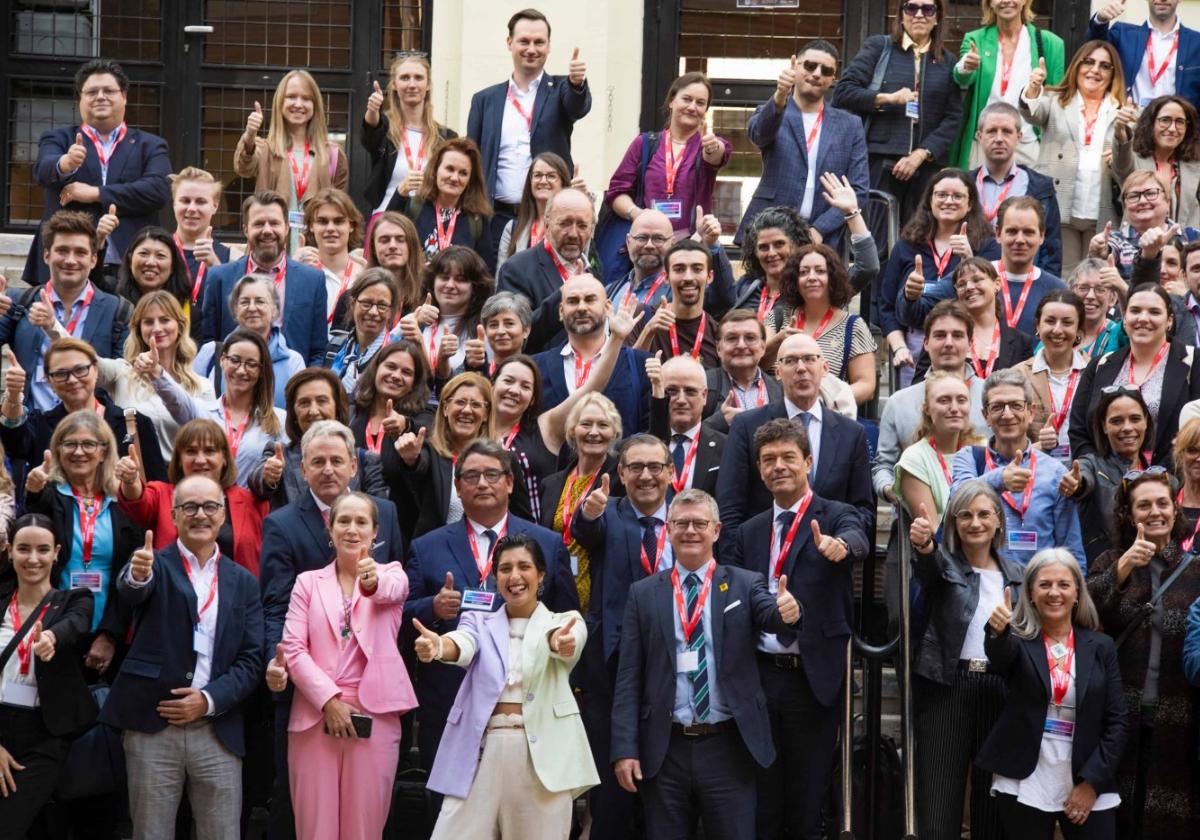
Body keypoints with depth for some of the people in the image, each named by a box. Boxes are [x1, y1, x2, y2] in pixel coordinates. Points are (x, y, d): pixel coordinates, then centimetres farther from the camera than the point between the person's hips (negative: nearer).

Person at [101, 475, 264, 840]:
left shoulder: (243, 582, 11)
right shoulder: (155, 565, 4)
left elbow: (252, 659, 5)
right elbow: (131, 590, -20)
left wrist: (210, 700, -10)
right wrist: (137, 574, -43)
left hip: (218, 731, 2)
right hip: (152, 727, -2)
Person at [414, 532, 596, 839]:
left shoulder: (564, 622, 7)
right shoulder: (480, 621, 10)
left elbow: (568, 640, -17)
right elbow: (463, 645, -12)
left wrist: (561, 641, -43)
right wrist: (437, 645, -37)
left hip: (542, 754, -1)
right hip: (482, 751, 1)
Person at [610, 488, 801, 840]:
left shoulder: (745, 584, 5)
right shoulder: (643, 593, 7)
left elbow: (772, 617, -17)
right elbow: (628, 678, 4)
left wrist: (789, 613, -41)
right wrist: (625, 749, -4)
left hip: (729, 748, -1)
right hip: (665, 750, 1)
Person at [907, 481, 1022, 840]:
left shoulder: (1013, 574, 13)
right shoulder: (943, 563, 1)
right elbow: (928, 565, -24)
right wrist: (923, 543, -46)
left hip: (1000, 690, 4)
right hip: (946, 687, -3)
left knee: (992, 803, 7)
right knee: (937, 809, -5)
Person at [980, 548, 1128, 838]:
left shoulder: (1101, 646, 6)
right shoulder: (1019, 640, 1)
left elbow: (1117, 721, 3)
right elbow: (1000, 656, -24)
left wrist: (1092, 781, -6)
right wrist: (998, 632, -46)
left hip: (1086, 784, 1)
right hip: (1024, 784, -1)